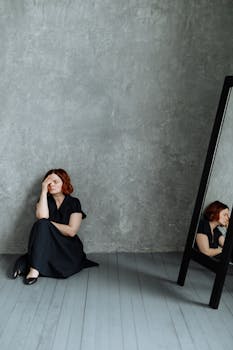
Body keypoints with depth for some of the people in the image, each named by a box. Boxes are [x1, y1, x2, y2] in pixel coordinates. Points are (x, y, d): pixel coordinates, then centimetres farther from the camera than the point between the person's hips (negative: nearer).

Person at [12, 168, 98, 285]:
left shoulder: (74, 202, 0)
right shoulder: (44, 200, 9)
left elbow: (71, 231, -10)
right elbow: (42, 217, -16)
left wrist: (48, 223, -7)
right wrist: (44, 191, -11)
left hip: (68, 248, -2)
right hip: (47, 246, 3)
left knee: (43, 225, -27)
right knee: (42, 223, -27)